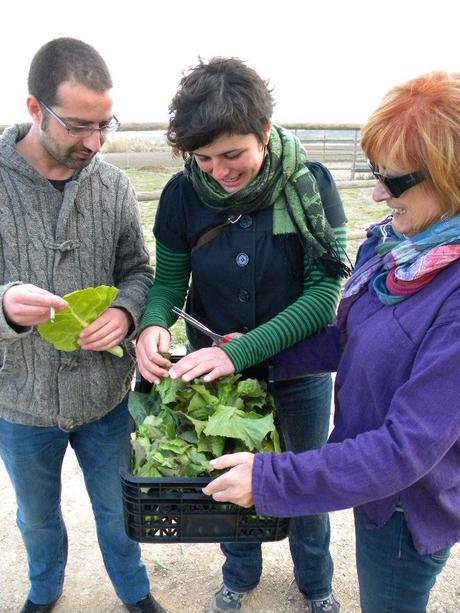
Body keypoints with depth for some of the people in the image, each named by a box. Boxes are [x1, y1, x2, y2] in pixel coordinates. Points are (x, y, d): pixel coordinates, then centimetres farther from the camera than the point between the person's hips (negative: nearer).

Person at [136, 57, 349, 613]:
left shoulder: (310, 186, -20)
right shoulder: (183, 194, -14)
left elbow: (324, 292, -23)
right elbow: (169, 279, -5)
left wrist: (240, 351, -33)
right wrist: (154, 323, -28)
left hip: (299, 374, -1)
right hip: (215, 376, 2)